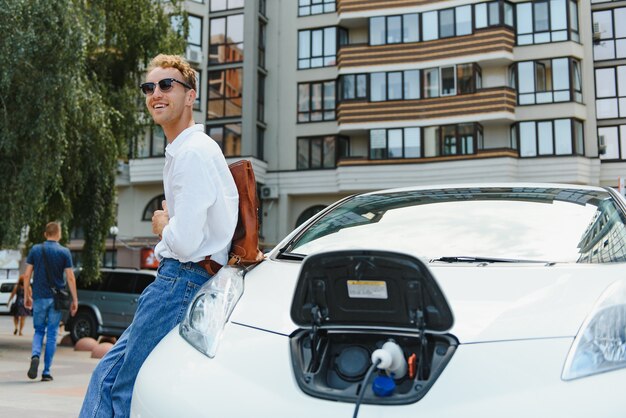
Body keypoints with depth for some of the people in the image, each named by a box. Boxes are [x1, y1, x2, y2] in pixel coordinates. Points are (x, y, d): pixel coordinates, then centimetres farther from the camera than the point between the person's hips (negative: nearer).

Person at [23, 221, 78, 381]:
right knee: (52, 334, 5)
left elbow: (27, 275, 2)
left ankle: (35, 356, -14)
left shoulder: (35, 250, 3)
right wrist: (74, 300, 0)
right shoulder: (64, 252, -2)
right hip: (56, 298, -1)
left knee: (39, 330, 14)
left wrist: (26, 296, 11)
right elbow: (70, 278, -5)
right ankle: (46, 372, 6)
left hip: (39, 297, 1)